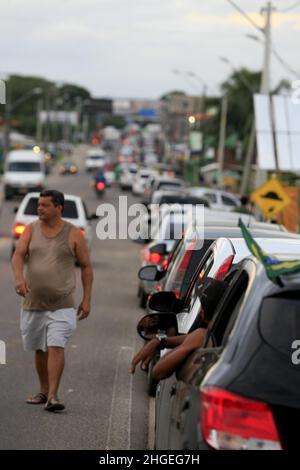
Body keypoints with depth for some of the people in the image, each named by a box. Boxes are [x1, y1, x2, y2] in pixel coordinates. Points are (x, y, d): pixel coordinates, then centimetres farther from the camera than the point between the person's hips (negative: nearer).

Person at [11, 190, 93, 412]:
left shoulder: (73, 234, -2)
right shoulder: (31, 229, 4)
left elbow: (86, 266, 3)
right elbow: (18, 255, -8)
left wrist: (87, 299, -2)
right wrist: (19, 277, -29)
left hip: (62, 304, -3)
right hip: (33, 302, 3)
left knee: (56, 347, -16)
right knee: (40, 350, 13)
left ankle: (53, 396, -18)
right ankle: (44, 392, 27)